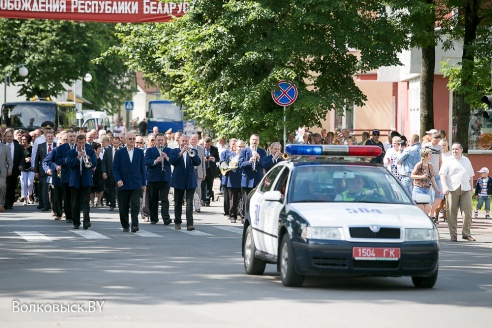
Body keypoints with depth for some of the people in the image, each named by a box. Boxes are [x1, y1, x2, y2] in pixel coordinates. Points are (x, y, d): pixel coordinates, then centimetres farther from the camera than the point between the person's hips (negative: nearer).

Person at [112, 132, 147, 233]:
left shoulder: (140, 152, 9)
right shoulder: (119, 153, 4)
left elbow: (142, 168, 10)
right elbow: (115, 168, 2)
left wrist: (144, 183, 7)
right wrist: (118, 180, -13)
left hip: (136, 184, 0)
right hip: (123, 185, 0)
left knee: (135, 205, -13)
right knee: (123, 208, 4)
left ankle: (135, 225, -14)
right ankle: (125, 226, 17)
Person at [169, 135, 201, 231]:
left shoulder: (193, 151, 9)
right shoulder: (174, 151, 6)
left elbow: (198, 162, -4)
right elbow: (171, 161, -12)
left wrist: (191, 153, -18)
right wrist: (181, 152, -18)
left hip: (190, 181, 0)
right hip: (178, 181, 0)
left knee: (189, 203, -8)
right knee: (178, 203, 9)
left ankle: (190, 224, -14)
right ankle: (177, 222, 20)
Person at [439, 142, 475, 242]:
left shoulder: (467, 161, 18)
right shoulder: (448, 161, 6)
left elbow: (471, 176, 24)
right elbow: (442, 174, -2)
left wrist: (471, 188, 18)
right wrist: (444, 186, -16)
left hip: (465, 190, 3)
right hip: (452, 189, -3)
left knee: (468, 211, -5)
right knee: (452, 213, -2)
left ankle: (466, 234, 2)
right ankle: (453, 235, 4)